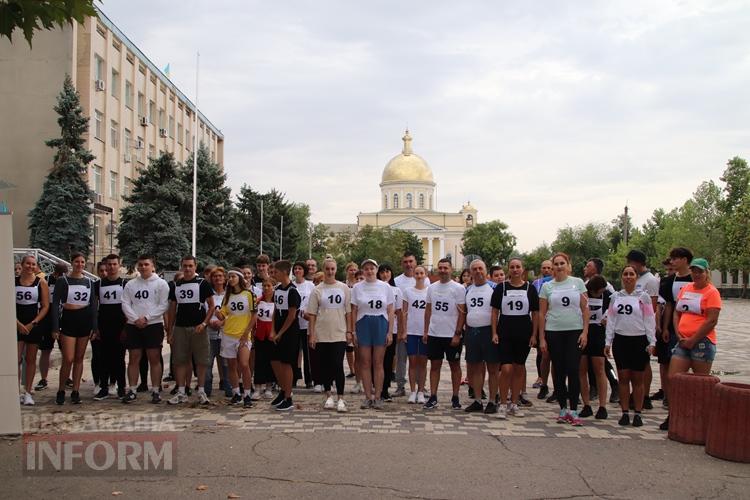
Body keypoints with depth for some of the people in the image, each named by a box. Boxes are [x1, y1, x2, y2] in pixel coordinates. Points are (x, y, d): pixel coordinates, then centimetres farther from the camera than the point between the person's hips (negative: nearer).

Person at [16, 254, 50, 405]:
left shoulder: (41, 283, 0)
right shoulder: (14, 281, 3)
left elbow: (45, 306, -1)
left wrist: (32, 323, -10)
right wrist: (18, 323, -11)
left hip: (34, 324, 0)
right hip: (17, 324, 0)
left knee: (30, 359, 6)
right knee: (16, 359, -5)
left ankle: (27, 393, 14)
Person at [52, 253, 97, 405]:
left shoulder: (89, 282, 8)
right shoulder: (63, 281, -2)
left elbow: (93, 305, 9)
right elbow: (55, 304, -4)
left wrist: (94, 326, 1)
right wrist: (55, 327, -11)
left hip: (85, 321, 3)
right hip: (68, 320, -3)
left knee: (79, 358, 8)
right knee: (68, 359, -9)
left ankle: (76, 391, 14)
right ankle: (61, 390, 9)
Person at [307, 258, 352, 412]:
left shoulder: (344, 288, 4)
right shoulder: (317, 290, 2)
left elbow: (348, 311, 6)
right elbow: (312, 314, 3)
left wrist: (349, 331, 1)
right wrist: (312, 334, -2)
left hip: (339, 334, -1)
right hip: (322, 335, 1)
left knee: (338, 366, -7)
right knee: (325, 367, 7)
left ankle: (340, 399, -2)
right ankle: (328, 397, 21)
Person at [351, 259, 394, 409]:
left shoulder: (386, 287, 3)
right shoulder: (357, 287, 3)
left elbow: (390, 311, 3)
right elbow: (353, 311, 4)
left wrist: (390, 332, -2)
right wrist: (353, 331, -2)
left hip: (381, 325, 0)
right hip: (363, 325, 0)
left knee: (378, 363, 2)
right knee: (365, 363, 3)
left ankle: (377, 397, 8)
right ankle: (368, 397, 11)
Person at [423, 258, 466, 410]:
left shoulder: (458, 288, -6)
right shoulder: (432, 287, 8)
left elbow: (462, 313, -8)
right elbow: (428, 310, 13)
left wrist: (457, 334, -13)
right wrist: (425, 331, 7)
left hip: (452, 335, -4)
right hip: (434, 334, 4)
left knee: (455, 365, 6)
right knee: (435, 365, 7)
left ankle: (455, 398, 14)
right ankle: (433, 397, 11)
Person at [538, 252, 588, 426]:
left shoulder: (578, 282, 4)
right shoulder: (547, 286, 5)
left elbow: (585, 309, 3)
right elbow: (542, 313, 5)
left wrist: (585, 332, -6)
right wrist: (541, 338, 1)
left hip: (575, 332, -1)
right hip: (554, 332, 1)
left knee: (573, 371, -7)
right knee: (559, 372, 5)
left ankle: (573, 411, -2)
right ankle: (563, 409, 15)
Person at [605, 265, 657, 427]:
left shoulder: (643, 296, 1)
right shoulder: (615, 297, 9)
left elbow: (650, 320, -1)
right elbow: (611, 320, 10)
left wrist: (651, 342, -7)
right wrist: (608, 342, 5)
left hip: (639, 340, -2)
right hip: (620, 340, 3)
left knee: (638, 379, 3)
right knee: (623, 377, 4)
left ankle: (638, 414, 9)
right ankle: (625, 413, 10)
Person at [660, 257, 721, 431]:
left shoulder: (711, 292, -5)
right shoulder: (685, 289, 14)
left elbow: (712, 321, -13)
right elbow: (676, 313, 16)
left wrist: (692, 340, -12)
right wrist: (679, 334, 0)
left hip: (702, 342, -6)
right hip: (683, 342, 6)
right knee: (672, 378, 0)